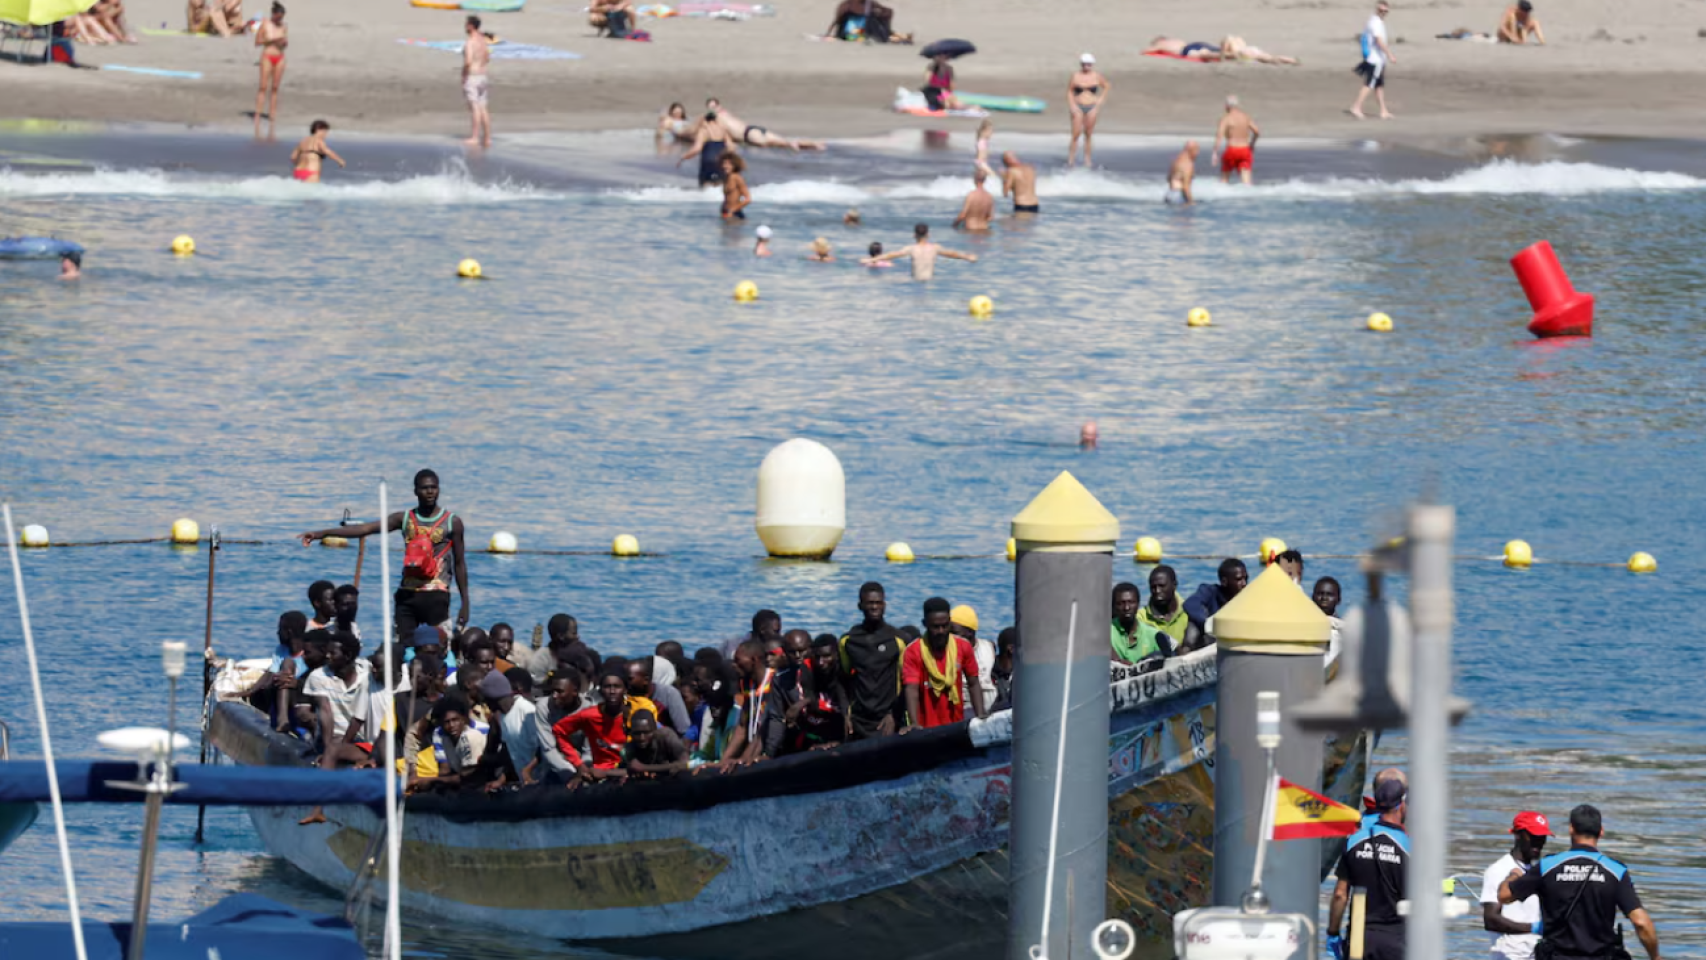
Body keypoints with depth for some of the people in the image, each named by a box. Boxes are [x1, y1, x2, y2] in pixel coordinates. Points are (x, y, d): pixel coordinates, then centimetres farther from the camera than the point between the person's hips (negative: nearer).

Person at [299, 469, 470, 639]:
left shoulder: (452, 522, 4)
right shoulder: (405, 519, 9)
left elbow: (459, 564, 8)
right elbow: (365, 528, 0)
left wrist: (465, 604, 3)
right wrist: (323, 533, -10)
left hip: (436, 595, -3)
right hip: (407, 594, 3)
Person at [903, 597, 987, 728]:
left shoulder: (963, 647, 1)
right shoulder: (914, 651, -8)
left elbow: (973, 684, 9)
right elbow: (912, 690, -17)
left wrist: (980, 715, -6)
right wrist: (915, 724, -32)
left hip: (957, 727, 3)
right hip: (926, 729, -3)